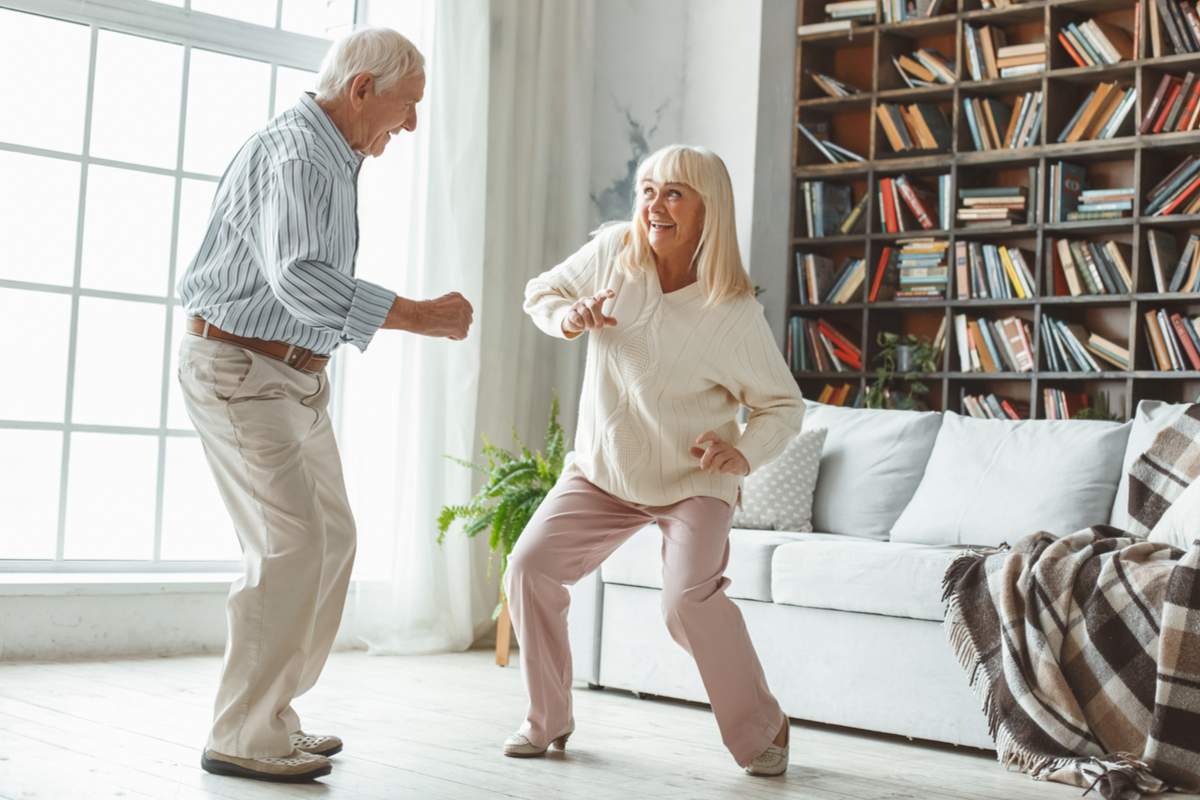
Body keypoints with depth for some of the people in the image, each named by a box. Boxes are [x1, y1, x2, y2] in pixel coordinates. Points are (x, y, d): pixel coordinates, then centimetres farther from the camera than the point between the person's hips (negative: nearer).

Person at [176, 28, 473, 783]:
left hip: (295, 375, 10)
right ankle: (243, 738, -5)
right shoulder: (292, 153, -18)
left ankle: (272, 715, 19)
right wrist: (423, 317, -31)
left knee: (330, 538, 11)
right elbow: (299, 278, -32)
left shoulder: (334, 158, 14)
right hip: (238, 368, -10)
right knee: (293, 545, -13)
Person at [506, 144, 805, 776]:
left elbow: (784, 405, -10)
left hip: (693, 479, -4)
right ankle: (548, 721, 13)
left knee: (689, 598, -24)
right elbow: (540, 293, 6)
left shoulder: (734, 311, -20)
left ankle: (761, 731, -1)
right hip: (604, 469, 5)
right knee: (530, 566, -6)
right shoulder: (613, 251, -11)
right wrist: (568, 316, -18)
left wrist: (744, 451, -30)